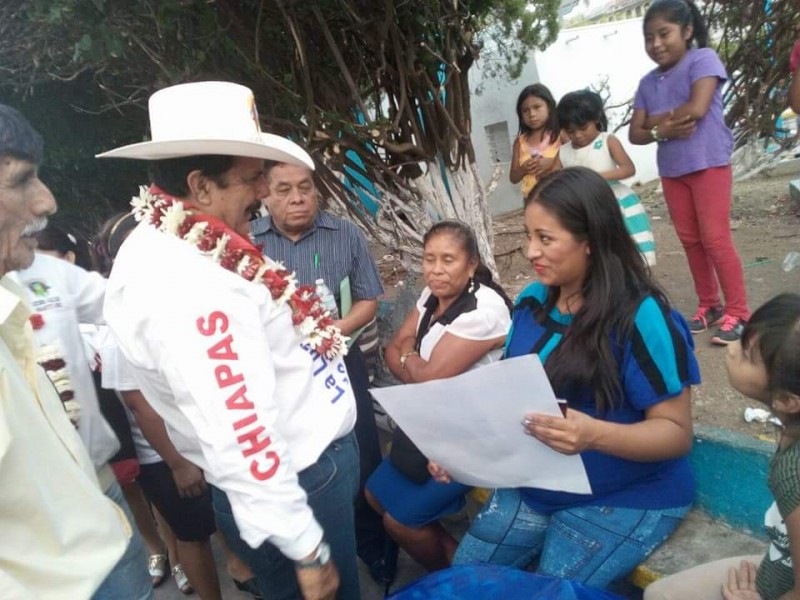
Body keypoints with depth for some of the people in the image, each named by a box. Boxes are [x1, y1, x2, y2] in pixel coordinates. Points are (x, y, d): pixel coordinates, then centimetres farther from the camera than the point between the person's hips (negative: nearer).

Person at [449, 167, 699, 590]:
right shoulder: (532, 301, -1)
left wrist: (595, 435, -36)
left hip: (625, 499, -6)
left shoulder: (641, 317, -21)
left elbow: (676, 432, -18)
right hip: (532, 487, 6)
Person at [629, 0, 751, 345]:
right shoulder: (648, 82, 8)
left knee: (715, 239, -7)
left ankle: (738, 312, 3)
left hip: (709, 162, -6)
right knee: (690, 240, 11)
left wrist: (656, 119, -8)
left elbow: (697, 108, -21)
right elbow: (635, 133, 3)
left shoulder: (703, 58, -7)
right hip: (671, 169, 6)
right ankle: (709, 304, 23)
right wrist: (661, 132, -16)